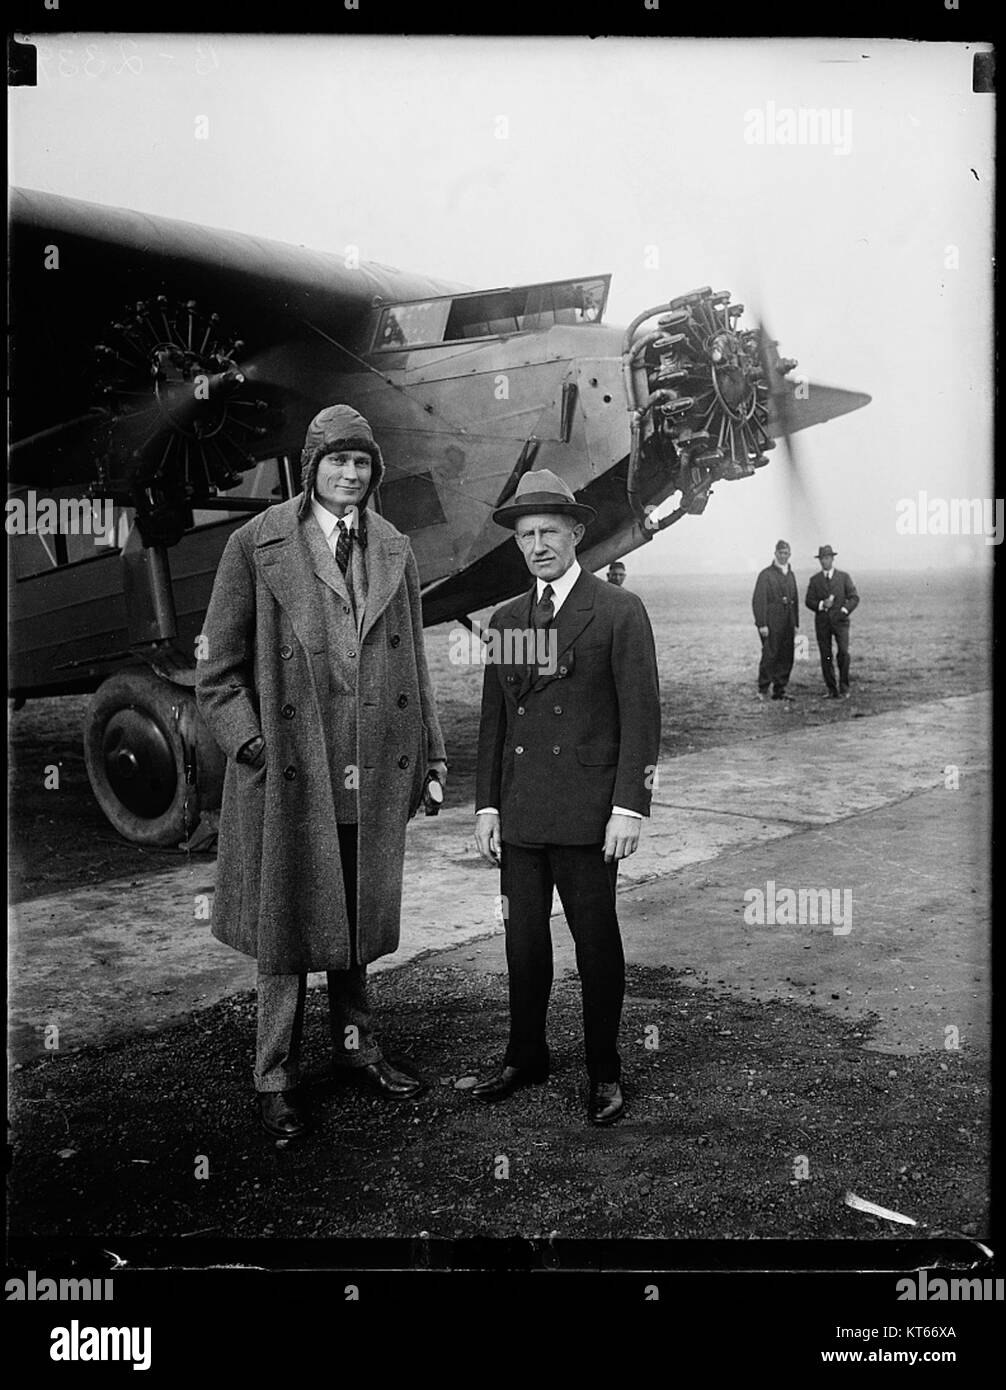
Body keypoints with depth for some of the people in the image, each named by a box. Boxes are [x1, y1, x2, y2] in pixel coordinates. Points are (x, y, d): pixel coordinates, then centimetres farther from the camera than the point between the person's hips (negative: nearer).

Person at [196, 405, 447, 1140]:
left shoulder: (395, 549, 9)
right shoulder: (257, 545, -5)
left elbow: (414, 661, 13)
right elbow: (218, 671, -4)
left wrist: (431, 749, 10)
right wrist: (251, 745, -13)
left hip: (374, 774, 4)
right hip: (290, 773, -4)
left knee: (355, 920, 17)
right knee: (287, 927, 7)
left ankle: (356, 1046, 35)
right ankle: (277, 1080, 22)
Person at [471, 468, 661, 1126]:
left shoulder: (620, 611, -3)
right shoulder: (505, 619, 13)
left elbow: (642, 714, -7)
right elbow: (493, 719, 15)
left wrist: (630, 807, -12)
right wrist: (487, 803, 9)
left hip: (587, 811, -5)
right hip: (519, 812, 5)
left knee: (596, 940, 4)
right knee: (524, 936, 12)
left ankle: (605, 1072, 19)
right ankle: (526, 1056, 28)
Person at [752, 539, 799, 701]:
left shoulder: (791, 575, 16)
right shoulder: (766, 574, -5)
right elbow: (758, 601, -10)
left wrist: (796, 624, 14)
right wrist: (761, 624, -16)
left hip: (787, 623, 6)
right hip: (771, 623, -6)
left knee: (786, 657, 5)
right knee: (770, 656, -9)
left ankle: (779, 691, 12)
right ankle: (762, 690, 0)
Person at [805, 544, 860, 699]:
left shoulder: (843, 577, 6)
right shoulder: (814, 580, 9)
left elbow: (854, 598, 2)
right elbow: (809, 601, 5)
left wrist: (844, 610, -14)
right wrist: (821, 605, -15)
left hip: (840, 621, -1)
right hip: (822, 622, 2)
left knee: (843, 652, -17)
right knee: (826, 657, -1)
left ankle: (844, 688, -6)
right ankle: (832, 691, 6)